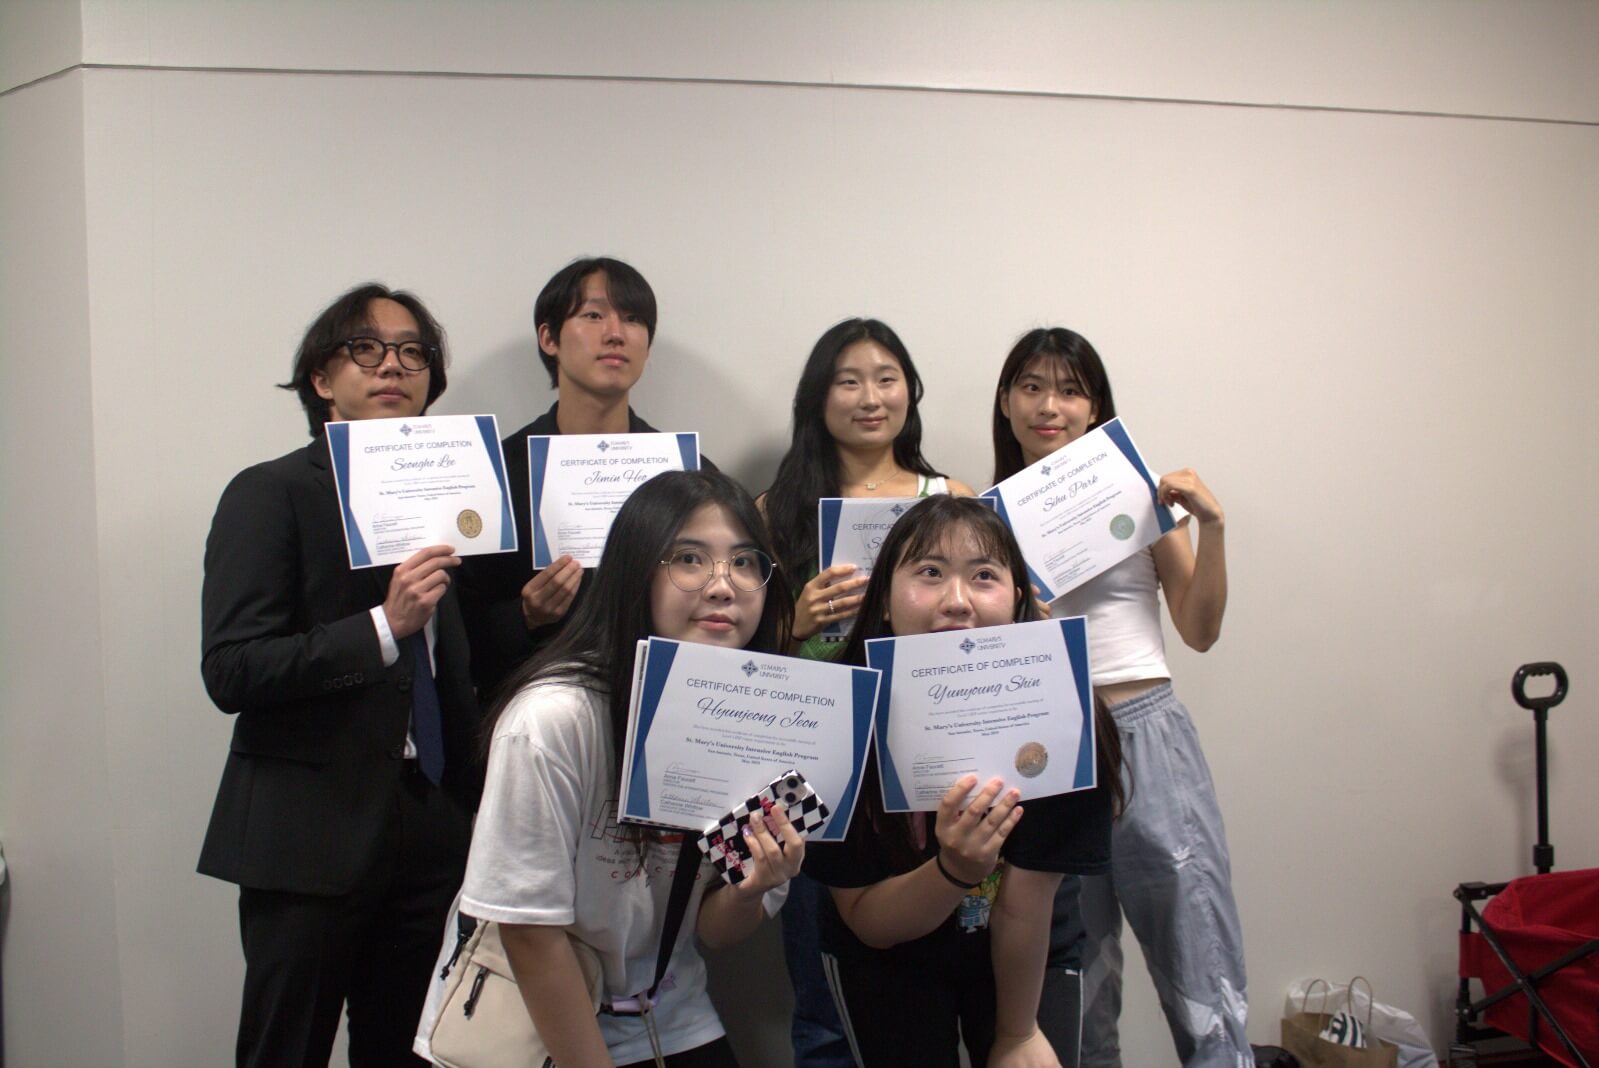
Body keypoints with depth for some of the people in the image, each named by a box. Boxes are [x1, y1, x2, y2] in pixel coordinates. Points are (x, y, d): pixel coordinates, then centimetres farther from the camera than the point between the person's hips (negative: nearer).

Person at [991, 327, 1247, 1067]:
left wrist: (1212, 526, -7)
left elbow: (1199, 631, 4)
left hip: (1146, 737, -1)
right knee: (1072, 993, 12)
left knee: (1201, 973, -2)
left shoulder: (1138, 494, 3)